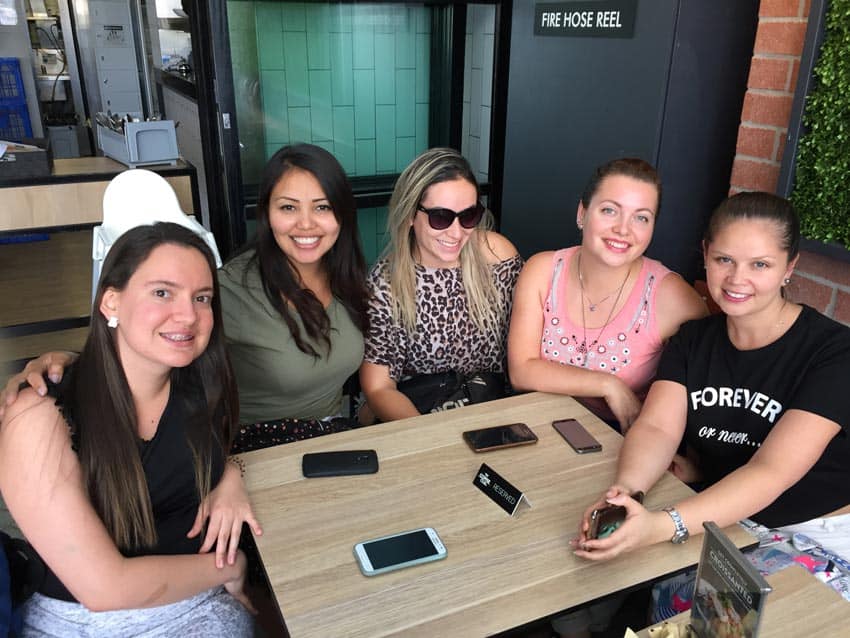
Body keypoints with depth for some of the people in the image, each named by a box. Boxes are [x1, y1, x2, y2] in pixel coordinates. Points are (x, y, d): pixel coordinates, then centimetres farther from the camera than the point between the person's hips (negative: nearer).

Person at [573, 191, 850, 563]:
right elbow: (656, 428, -11)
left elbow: (772, 473, -24)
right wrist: (625, 491, -33)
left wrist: (663, 526, -39)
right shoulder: (694, 338, 3)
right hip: (717, 523, 4)